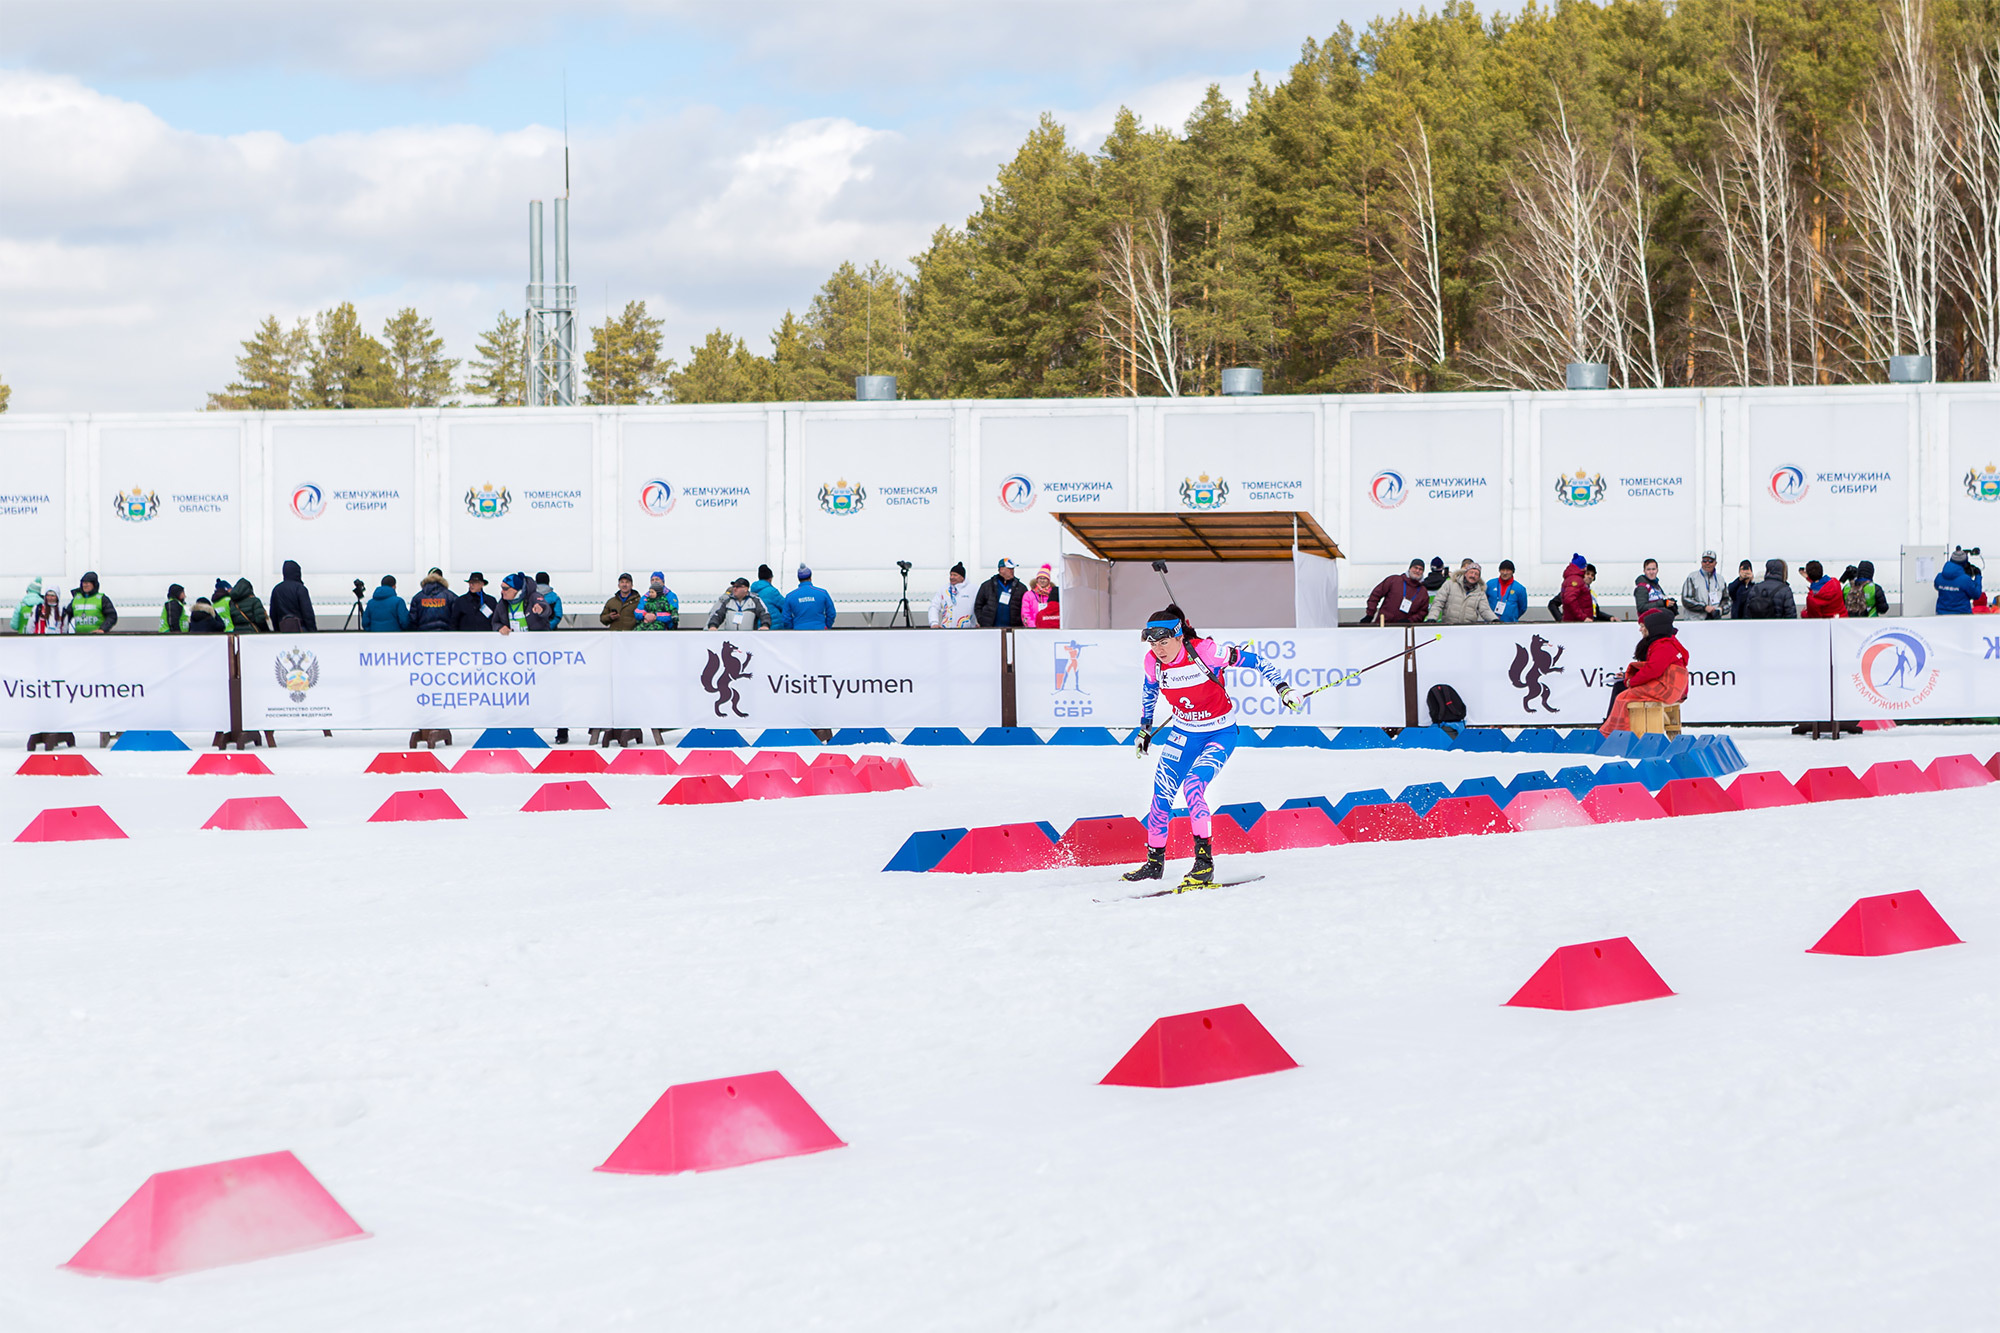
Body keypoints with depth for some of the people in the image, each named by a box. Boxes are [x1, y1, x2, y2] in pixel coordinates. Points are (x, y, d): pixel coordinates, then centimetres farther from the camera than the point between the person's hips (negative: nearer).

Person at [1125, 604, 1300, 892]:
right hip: (1183, 733, 5)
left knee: (1192, 786, -26)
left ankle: (1204, 863, -22)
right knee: (1161, 795, 1)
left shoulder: (1204, 651, -27)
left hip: (1220, 733, -5)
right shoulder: (1153, 662, -11)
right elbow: (1149, 689, 12)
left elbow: (1250, 658, -16)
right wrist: (1144, 727, 20)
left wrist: (1282, 687, -18)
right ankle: (1154, 862, 20)